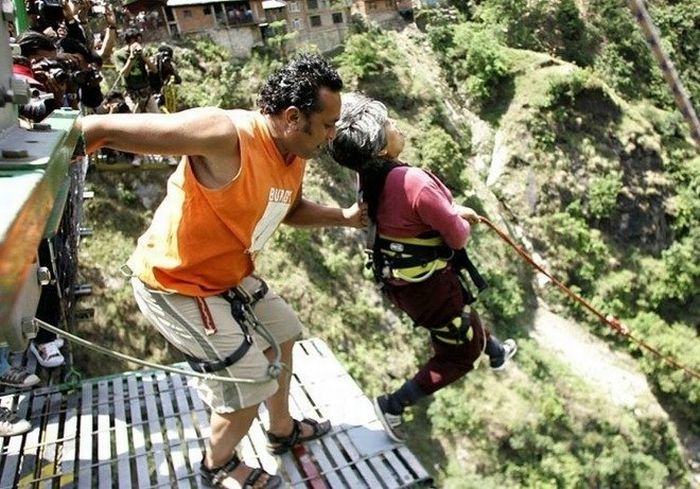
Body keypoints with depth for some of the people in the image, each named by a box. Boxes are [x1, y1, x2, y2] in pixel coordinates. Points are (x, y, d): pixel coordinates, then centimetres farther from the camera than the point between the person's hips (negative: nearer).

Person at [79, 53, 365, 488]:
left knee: (281, 333, 23)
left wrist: (344, 217, 6)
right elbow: (104, 129, -29)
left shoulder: (295, 153, -4)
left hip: (230, 275, 9)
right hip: (177, 287, -9)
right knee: (250, 383, -3)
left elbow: (289, 209, 18)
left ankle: (283, 430, 48)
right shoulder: (224, 134, -32)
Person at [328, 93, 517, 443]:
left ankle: (496, 352, 62)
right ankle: (393, 405, 15)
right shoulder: (414, 182, -32)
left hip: (396, 280, 8)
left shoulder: (369, 178, -7)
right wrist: (462, 222, 2)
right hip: (429, 285, -8)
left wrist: (454, 211, 11)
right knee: (461, 351, 16)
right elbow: (458, 237, -21)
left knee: (465, 321, 34)